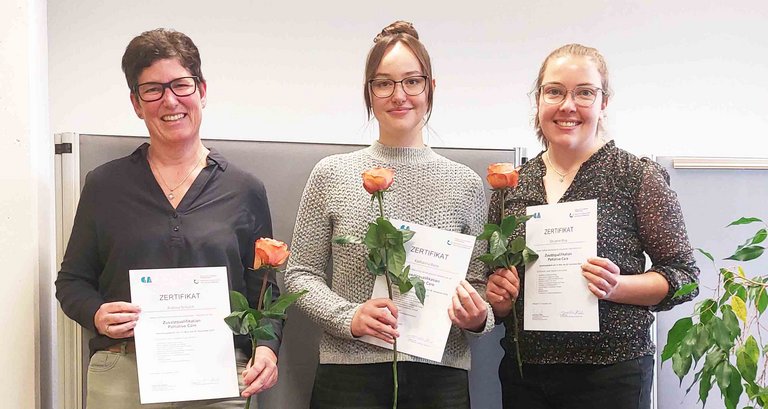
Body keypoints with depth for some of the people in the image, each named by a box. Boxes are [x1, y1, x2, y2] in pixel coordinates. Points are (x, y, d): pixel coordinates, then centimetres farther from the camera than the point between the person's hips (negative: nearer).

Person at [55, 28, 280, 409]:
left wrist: (267, 347, -8)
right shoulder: (104, 185, 5)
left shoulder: (244, 190, 5)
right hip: (123, 377, 0)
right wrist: (96, 314, -10)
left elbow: (264, 290, 8)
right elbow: (72, 280, 10)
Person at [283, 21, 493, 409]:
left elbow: (479, 282, 10)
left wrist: (478, 317, -11)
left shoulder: (465, 184, 4)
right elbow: (301, 273, 3)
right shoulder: (332, 174, 1)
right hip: (351, 374, -1)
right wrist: (348, 316, -13)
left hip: (441, 377, 1)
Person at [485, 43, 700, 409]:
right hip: (522, 373, 4)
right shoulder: (511, 185, 5)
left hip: (609, 375, -3)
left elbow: (684, 276, -3)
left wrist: (616, 286, -19)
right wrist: (498, 298, -6)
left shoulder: (639, 177, -6)